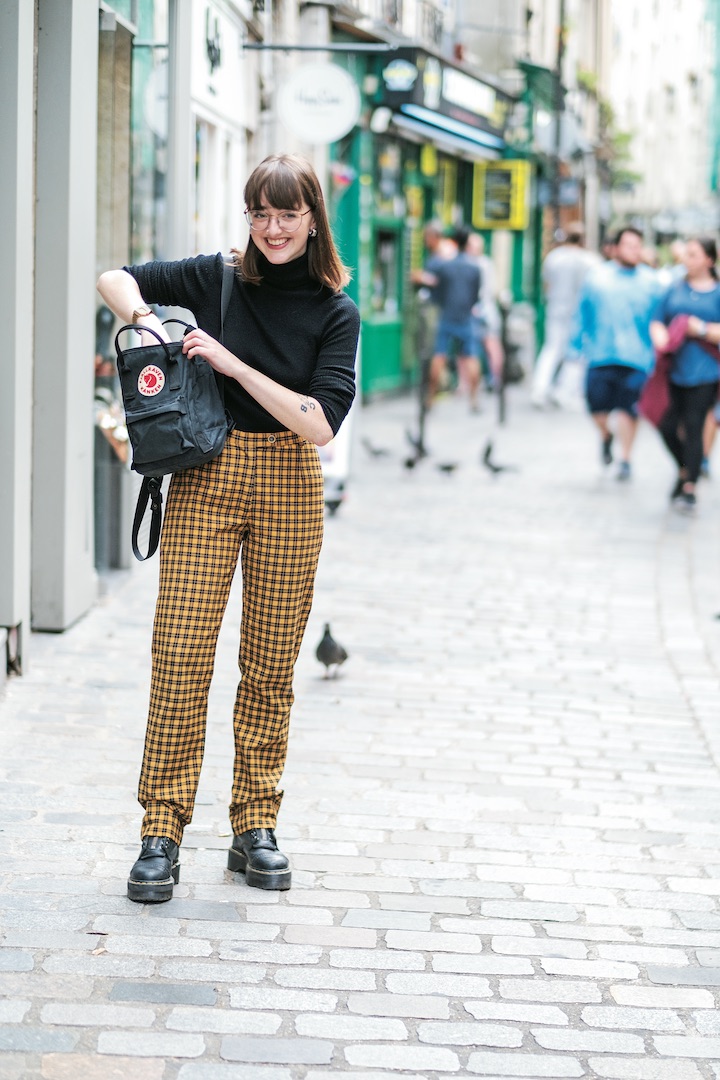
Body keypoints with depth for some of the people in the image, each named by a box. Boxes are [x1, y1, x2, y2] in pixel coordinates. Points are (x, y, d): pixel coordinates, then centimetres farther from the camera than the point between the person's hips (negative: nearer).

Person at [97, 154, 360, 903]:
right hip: (206, 481, 0)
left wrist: (232, 363, -16)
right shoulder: (218, 280, 2)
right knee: (181, 656, -6)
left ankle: (255, 827, 17)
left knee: (271, 667, 5)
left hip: (289, 489, 0)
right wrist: (146, 320, -12)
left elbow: (319, 423, -11)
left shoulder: (336, 312, -1)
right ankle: (162, 833, -1)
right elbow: (116, 280, 8)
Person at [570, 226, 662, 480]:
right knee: (597, 406, 0)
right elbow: (583, 315, 12)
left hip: (635, 358, -1)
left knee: (628, 410, -4)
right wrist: (577, 345, 10)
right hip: (600, 355, 1)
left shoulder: (650, 282, 5)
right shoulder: (596, 278, 7)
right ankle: (606, 436, 34)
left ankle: (625, 459, 13)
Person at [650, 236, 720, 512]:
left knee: (693, 428, -5)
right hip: (674, 371, 4)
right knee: (668, 427, 2)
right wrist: (661, 338, -8)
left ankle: (689, 489, 3)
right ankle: (684, 470, 29)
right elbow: (657, 322, 12)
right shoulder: (675, 290, 12)